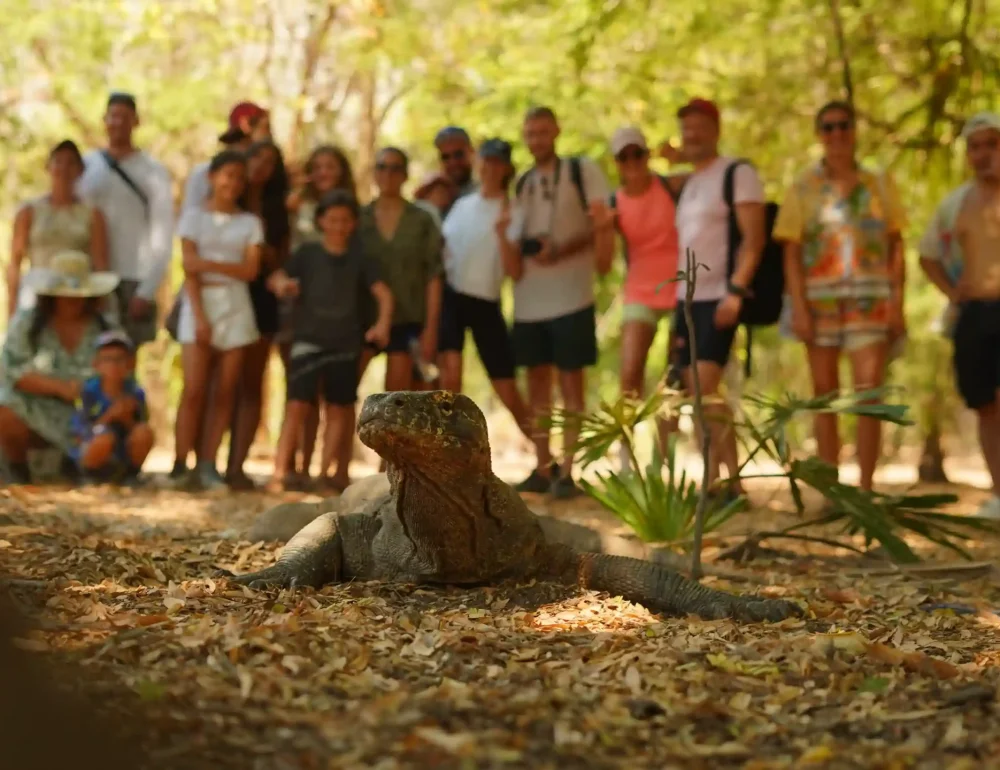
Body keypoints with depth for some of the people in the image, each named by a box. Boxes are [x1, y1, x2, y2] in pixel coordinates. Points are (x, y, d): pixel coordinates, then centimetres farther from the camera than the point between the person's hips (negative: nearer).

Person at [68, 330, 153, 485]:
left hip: (124, 457, 3)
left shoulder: (136, 393, -5)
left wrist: (127, 418, -22)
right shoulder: (89, 391, -12)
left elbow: (141, 437, -3)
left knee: (144, 431, -25)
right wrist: (110, 415, -26)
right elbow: (80, 435, -15)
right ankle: (90, 477, -5)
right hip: (91, 455, -3)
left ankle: (131, 474, 0)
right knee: (105, 437, -36)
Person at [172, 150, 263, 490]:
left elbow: (250, 270, -1)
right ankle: (181, 465, -8)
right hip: (199, 304, -2)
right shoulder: (194, 216, 6)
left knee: (225, 392, 0)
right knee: (194, 388, -10)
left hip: (235, 307, 2)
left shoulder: (249, 223, 11)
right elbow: (189, 270, -2)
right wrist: (199, 317, -11)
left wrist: (210, 264, -13)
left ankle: (208, 464, 4)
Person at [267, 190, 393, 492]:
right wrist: (282, 284, -28)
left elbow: (383, 293, -1)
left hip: (345, 343, 3)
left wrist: (383, 323, -19)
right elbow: (276, 278, -4)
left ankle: (326, 473, 16)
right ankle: (279, 473, -12)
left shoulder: (359, 259, 5)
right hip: (308, 340, -3)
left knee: (339, 409, 7)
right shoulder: (308, 253, 2)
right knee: (297, 405, -12)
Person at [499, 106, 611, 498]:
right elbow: (513, 241, 16)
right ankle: (542, 468, 15)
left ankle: (566, 471, 0)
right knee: (537, 380, 8)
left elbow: (601, 224, -7)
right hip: (529, 298, 5)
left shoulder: (583, 171, 0)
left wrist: (562, 249, -19)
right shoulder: (522, 183, 15)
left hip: (571, 294, -5)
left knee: (571, 382, -2)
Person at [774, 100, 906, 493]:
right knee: (825, 394, 3)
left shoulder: (879, 184, 10)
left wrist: (898, 303, 1)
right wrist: (799, 308, -8)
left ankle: (865, 488, -7)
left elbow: (896, 247, 9)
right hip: (819, 298, 0)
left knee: (869, 393, -11)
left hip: (869, 299, 0)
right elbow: (792, 253, 2)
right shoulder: (804, 188, 7)